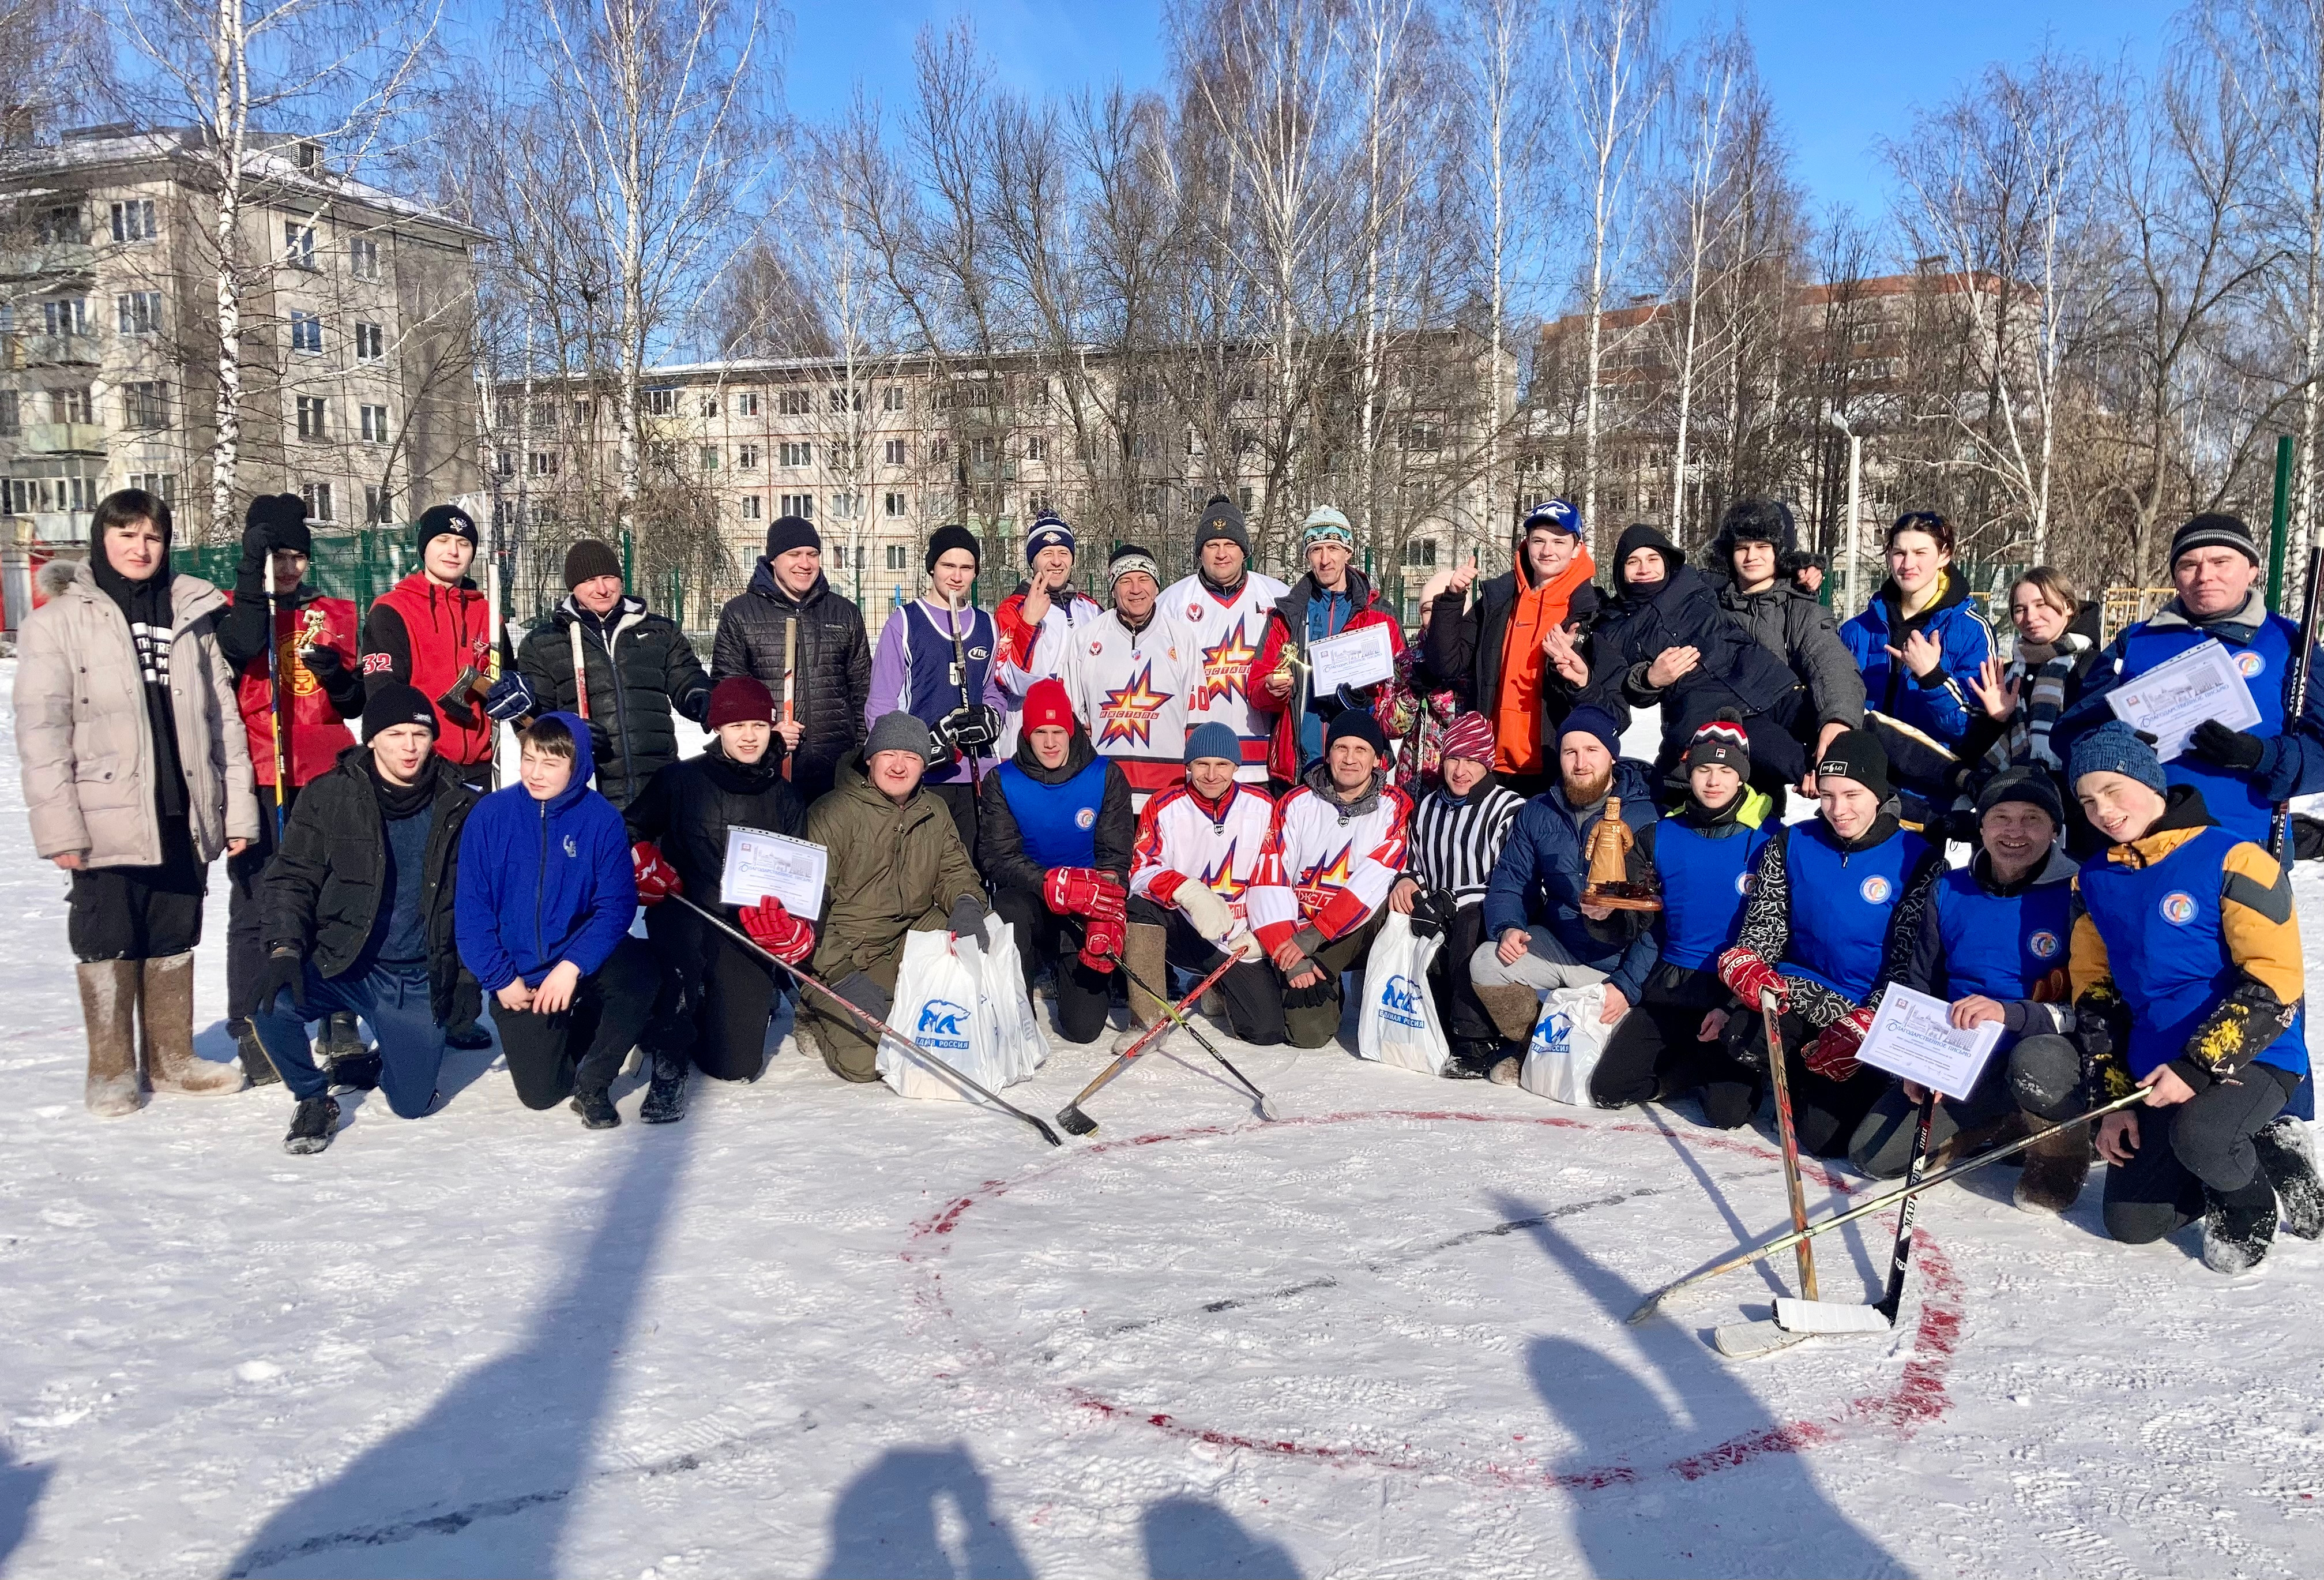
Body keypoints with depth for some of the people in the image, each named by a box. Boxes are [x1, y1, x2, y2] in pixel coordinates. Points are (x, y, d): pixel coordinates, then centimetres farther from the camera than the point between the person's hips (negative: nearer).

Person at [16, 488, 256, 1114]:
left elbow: (222, 717, 9)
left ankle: (172, 1059, 23)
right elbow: (41, 729, -6)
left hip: (183, 816, 3)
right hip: (108, 820, -3)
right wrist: (59, 825, -13)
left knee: (175, 939, 12)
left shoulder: (192, 616, 11)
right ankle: (111, 1070, 17)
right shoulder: (60, 620, -1)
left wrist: (238, 807, 4)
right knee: (109, 943, 6)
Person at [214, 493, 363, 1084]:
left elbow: (354, 705, 15)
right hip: (258, 780, -3)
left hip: (324, 778, 3)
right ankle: (253, 1032, 6)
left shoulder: (332, 615, 14)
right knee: (256, 907, -1)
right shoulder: (232, 610, 4)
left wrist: (337, 675, -5)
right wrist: (253, 569, -23)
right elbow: (241, 646, -22)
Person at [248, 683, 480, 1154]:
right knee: (270, 1005, -31)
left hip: (417, 979, 1)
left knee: (412, 1103, -3)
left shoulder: (459, 808, -1)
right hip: (337, 965, -1)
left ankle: (366, 1065, 35)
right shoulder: (329, 797, -5)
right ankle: (314, 1097, 0)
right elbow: (292, 878, -5)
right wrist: (285, 949, -20)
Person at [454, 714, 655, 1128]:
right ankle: (571, 1031, 34)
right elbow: (471, 907, -7)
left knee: (638, 969, -33)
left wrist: (573, 965, -25)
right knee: (541, 1092, -2)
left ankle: (592, 1085, -10)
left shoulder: (602, 818, -12)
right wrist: (500, 978, -12)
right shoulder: (490, 814, -11)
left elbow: (618, 904, -13)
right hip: (518, 978, 1)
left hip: (581, 960, -1)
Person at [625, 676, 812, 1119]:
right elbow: (628, 831, 8)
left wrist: (792, 928, -9)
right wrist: (642, 865, -13)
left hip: (750, 934, 2)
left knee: (737, 1065, -1)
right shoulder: (681, 780, 0)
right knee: (683, 937, -40)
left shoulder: (785, 796, 7)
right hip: (684, 916, -2)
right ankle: (668, 1061, -25)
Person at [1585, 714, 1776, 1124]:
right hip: (1671, 986, 4)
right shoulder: (1661, 837, 4)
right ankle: (1697, 1066, 16)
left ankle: (1715, 1064, 13)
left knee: (1730, 1111, -19)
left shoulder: (1767, 840, -7)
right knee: (1608, 1089, -7)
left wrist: (1733, 1006, -14)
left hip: (1737, 991, -4)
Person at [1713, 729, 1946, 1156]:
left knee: (1824, 1136, -18)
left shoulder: (1919, 860, -5)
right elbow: (1765, 923, 3)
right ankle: (1803, 1079, 3)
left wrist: (1865, 1027, -19)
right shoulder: (1792, 844, 4)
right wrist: (1744, 963, -21)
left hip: (1871, 1013, -2)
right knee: (1744, 1038, -32)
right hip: (1799, 992, 2)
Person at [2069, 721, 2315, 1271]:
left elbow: (2275, 982, -18)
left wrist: (2199, 1068, -24)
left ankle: (2251, 1210, -1)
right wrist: (2114, 1097, 5)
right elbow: (2094, 993, 10)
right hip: (2155, 1073, 6)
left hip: (2251, 1060, -6)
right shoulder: (2096, 880, 6)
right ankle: (2238, 1158, 26)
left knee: (2197, 1135, -36)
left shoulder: (2231, 859, -13)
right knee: (2130, 1225, 2)